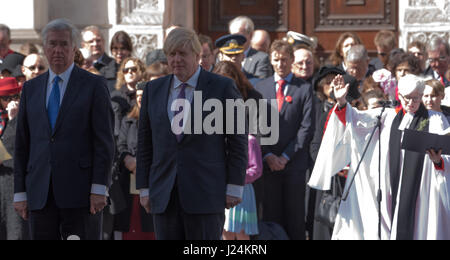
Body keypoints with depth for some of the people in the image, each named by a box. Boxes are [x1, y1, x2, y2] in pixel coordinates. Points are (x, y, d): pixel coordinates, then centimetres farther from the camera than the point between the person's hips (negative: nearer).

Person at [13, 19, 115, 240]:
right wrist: (20, 193, 7)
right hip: (40, 194, 4)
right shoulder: (31, 89, 15)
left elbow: (104, 141, -2)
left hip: (79, 190, -3)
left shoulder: (94, 86, 3)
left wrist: (99, 189, -11)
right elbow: (22, 145, 14)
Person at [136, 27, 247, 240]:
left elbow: (238, 140, -1)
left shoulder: (222, 88, 0)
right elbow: (145, 143, 13)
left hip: (206, 192, -4)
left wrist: (234, 188, -6)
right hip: (164, 196, 4)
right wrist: (144, 188, 8)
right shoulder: (153, 90, 12)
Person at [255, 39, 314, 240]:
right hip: (268, 163, 2)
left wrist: (286, 157, -9)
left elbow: (306, 127, -3)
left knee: (295, 218, 1)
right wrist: (268, 155, -6)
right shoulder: (260, 88, 11)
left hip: (294, 163, -2)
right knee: (270, 216, 3)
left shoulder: (304, 89, 3)